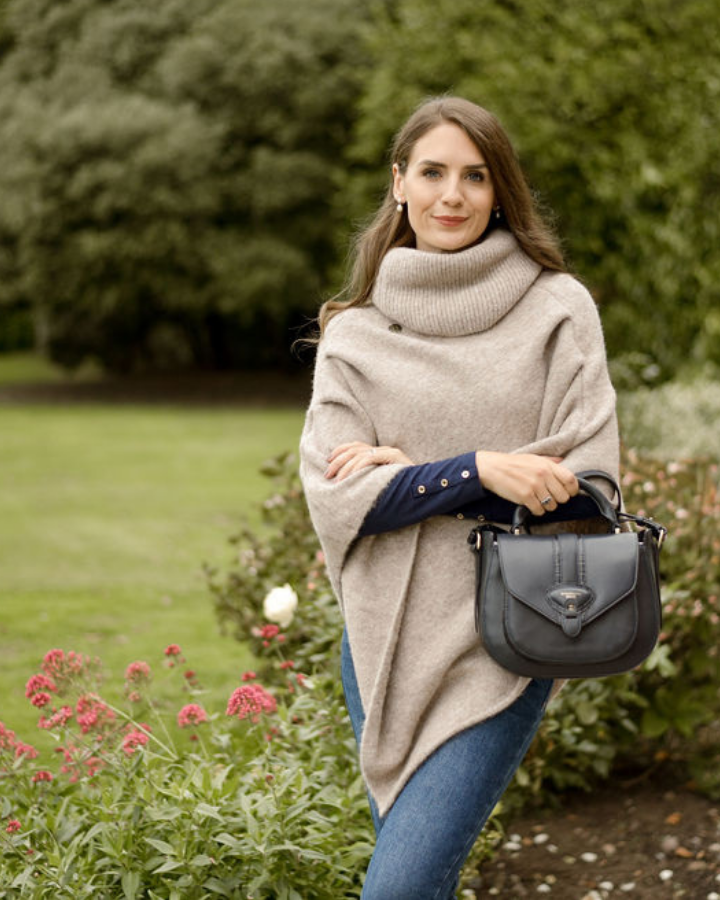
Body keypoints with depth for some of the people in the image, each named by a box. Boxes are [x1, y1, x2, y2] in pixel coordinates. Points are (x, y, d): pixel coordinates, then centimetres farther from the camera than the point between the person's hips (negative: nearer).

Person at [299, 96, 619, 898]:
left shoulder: (556, 310, -1)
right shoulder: (354, 331, 4)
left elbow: (587, 484, -6)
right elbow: (335, 493, -5)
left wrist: (410, 476, -9)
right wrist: (477, 470, -18)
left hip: (500, 643, -3)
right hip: (384, 636, 3)